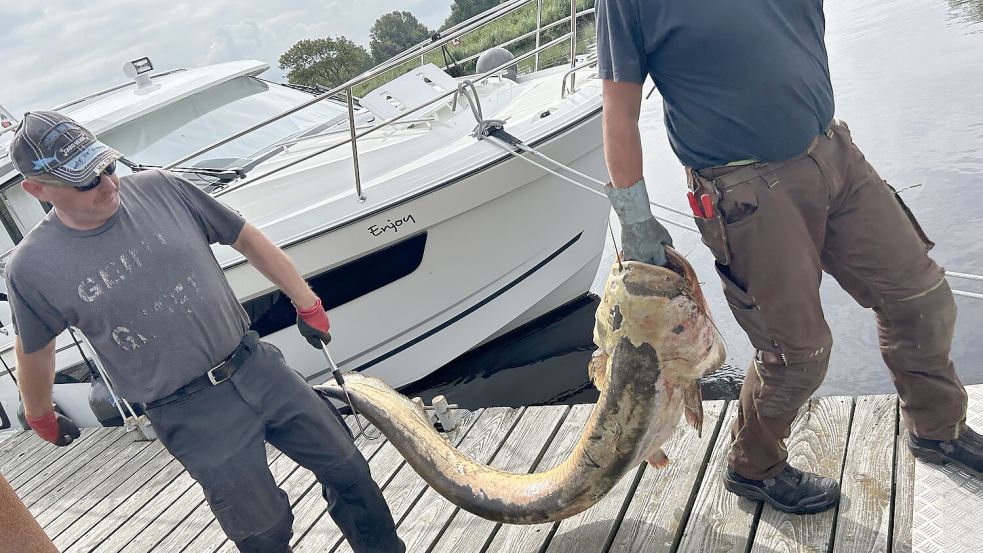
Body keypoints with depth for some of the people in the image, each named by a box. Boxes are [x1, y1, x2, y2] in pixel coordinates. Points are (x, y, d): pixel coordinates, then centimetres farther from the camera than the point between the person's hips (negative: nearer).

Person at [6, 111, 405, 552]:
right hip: (191, 416, -2)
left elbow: (248, 239, 5)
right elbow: (34, 351, 10)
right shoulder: (32, 267, -8)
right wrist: (41, 417, 25)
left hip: (257, 365, 3)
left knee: (347, 469, 12)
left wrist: (306, 303, 8)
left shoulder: (161, 189, -6)